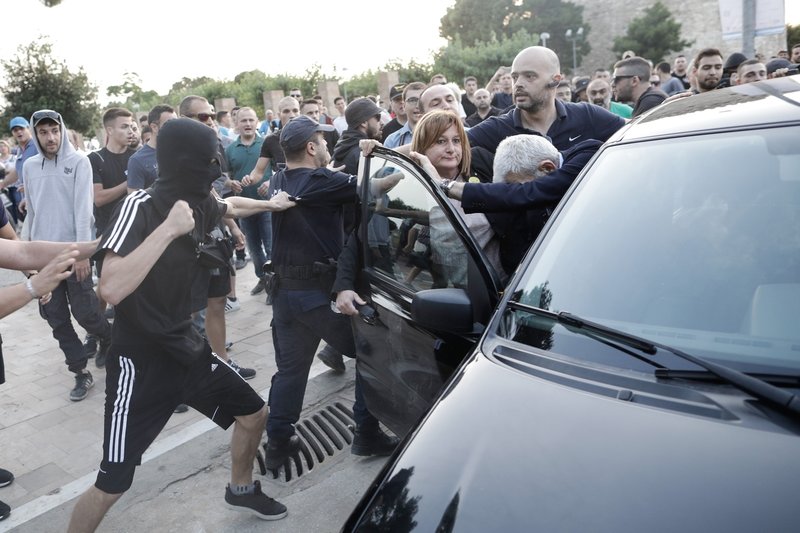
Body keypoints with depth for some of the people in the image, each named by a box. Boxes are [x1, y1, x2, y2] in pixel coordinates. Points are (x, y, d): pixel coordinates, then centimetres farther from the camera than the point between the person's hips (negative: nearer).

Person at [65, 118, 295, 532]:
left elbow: (231, 205, 24)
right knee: (112, 485, -3)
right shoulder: (140, 207, -22)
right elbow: (112, 290, -36)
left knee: (254, 415, 17)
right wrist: (169, 228, -36)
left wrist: (270, 204, 33)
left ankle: (241, 489, 44)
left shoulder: (198, 206, -2)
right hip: (140, 363, -7)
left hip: (186, 349, 7)